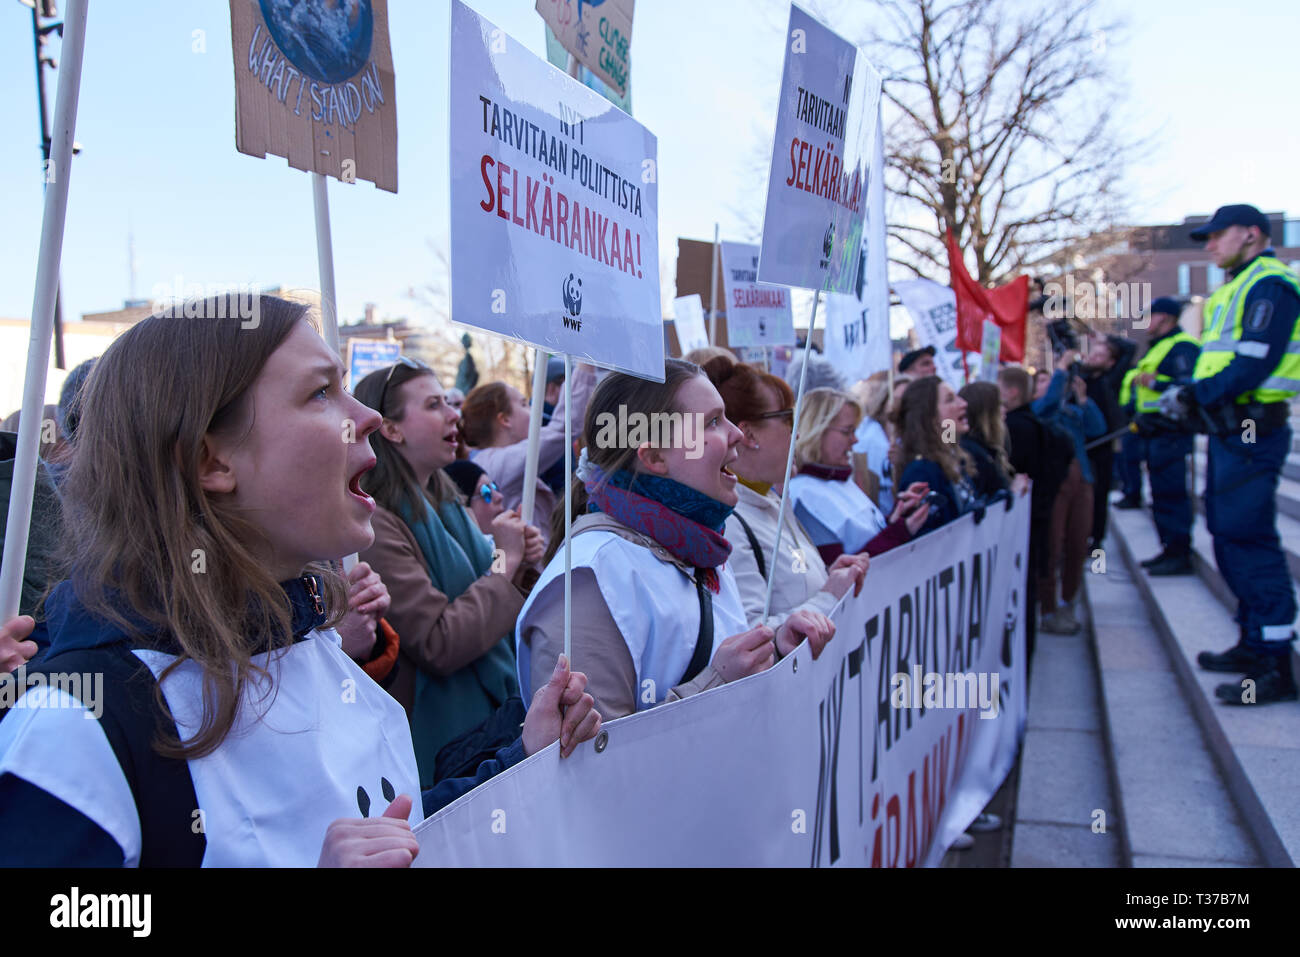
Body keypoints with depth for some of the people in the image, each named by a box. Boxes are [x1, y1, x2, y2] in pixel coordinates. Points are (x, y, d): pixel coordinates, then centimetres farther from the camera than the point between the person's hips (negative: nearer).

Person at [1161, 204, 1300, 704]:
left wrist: (1196, 395, -17)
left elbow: (1253, 365, -21)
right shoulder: (1242, 287, 21)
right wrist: (1192, 395, 5)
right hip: (1231, 429, 11)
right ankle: (1253, 643, 24)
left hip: (1251, 431, -11)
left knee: (1250, 541, -11)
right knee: (1230, 538, 14)